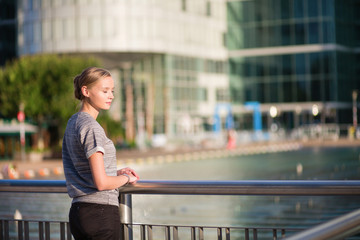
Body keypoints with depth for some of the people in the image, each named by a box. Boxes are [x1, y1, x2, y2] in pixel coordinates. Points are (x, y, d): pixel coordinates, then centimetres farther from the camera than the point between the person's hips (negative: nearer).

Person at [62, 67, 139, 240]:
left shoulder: (72, 123, 13)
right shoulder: (91, 127, -15)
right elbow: (101, 183, -20)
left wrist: (117, 172, 14)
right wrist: (126, 178, -2)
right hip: (101, 212, -9)